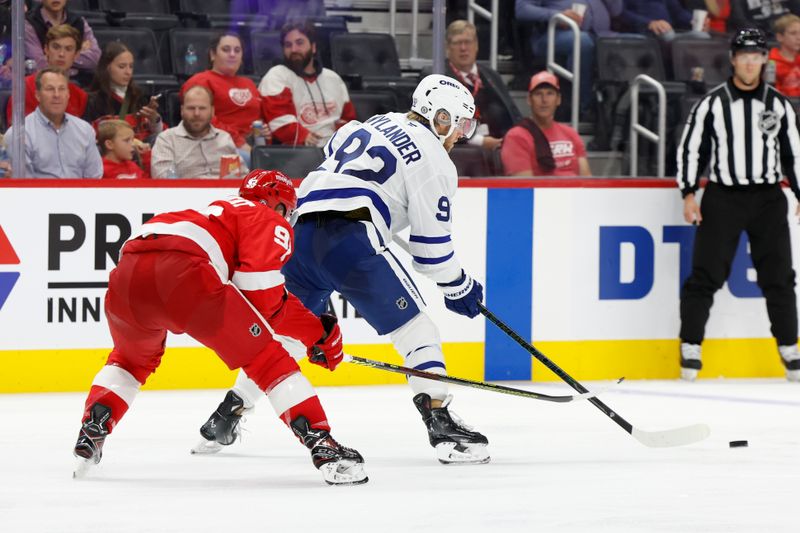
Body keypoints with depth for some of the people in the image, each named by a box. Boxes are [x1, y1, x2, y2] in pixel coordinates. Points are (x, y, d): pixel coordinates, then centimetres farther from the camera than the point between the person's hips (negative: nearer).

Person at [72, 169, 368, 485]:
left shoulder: (223, 211, 43)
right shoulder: (272, 223, 21)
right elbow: (260, 293, 3)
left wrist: (317, 331, 45)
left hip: (127, 273, 7)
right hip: (182, 272, -7)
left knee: (132, 358, 36)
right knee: (266, 355, 4)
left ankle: (91, 433, 21)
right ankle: (323, 447, -6)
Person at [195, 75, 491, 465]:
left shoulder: (374, 125, 25)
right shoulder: (433, 158, 3)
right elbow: (431, 243, 0)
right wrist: (459, 288, 14)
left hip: (301, 228, 7)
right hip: (349, 239, -7)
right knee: (415, 328, 0)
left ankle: (225, 417, 22)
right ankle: (441, 426, -10)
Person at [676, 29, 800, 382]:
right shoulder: (712, 104, 0)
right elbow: (690, 148, 1)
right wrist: (689, 194, -6)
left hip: (768, 199, 2)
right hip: (723, 197, -2)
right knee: (706, 274, -5)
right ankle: (690, 348, 0)